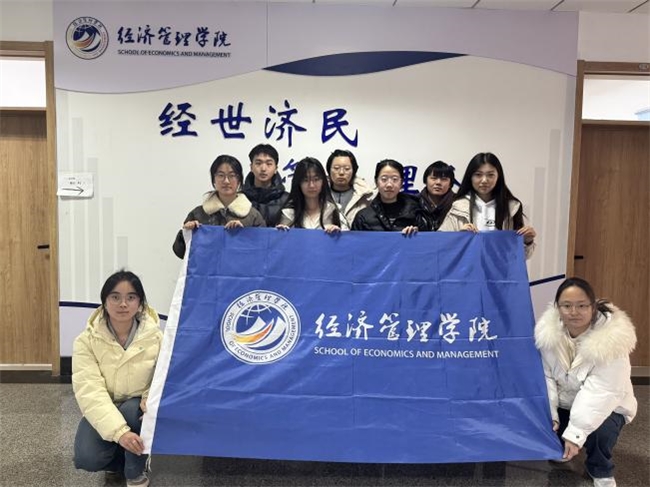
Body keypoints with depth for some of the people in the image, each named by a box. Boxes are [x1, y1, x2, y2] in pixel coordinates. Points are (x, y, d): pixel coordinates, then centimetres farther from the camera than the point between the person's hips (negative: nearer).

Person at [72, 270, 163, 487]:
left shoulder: (155, 337, -16)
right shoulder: (86, 340, -17)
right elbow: (89, 390, -26)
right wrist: (119, 431, -38)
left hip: (137, 410, 0)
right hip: (103, 412, 1)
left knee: (132, 410, -35)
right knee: (87, 458, -25)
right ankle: (121, 459, 11)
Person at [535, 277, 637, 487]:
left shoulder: (611, 338, -29)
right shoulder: (548, 331, -17)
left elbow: (601, 391, -32)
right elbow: (545, 377, -12)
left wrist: (575, 433, -36)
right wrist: (549, 414, -21)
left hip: (604, 407, -4)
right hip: (563, 403, 4)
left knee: (600, 431, -32)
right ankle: (561, 447, 23)